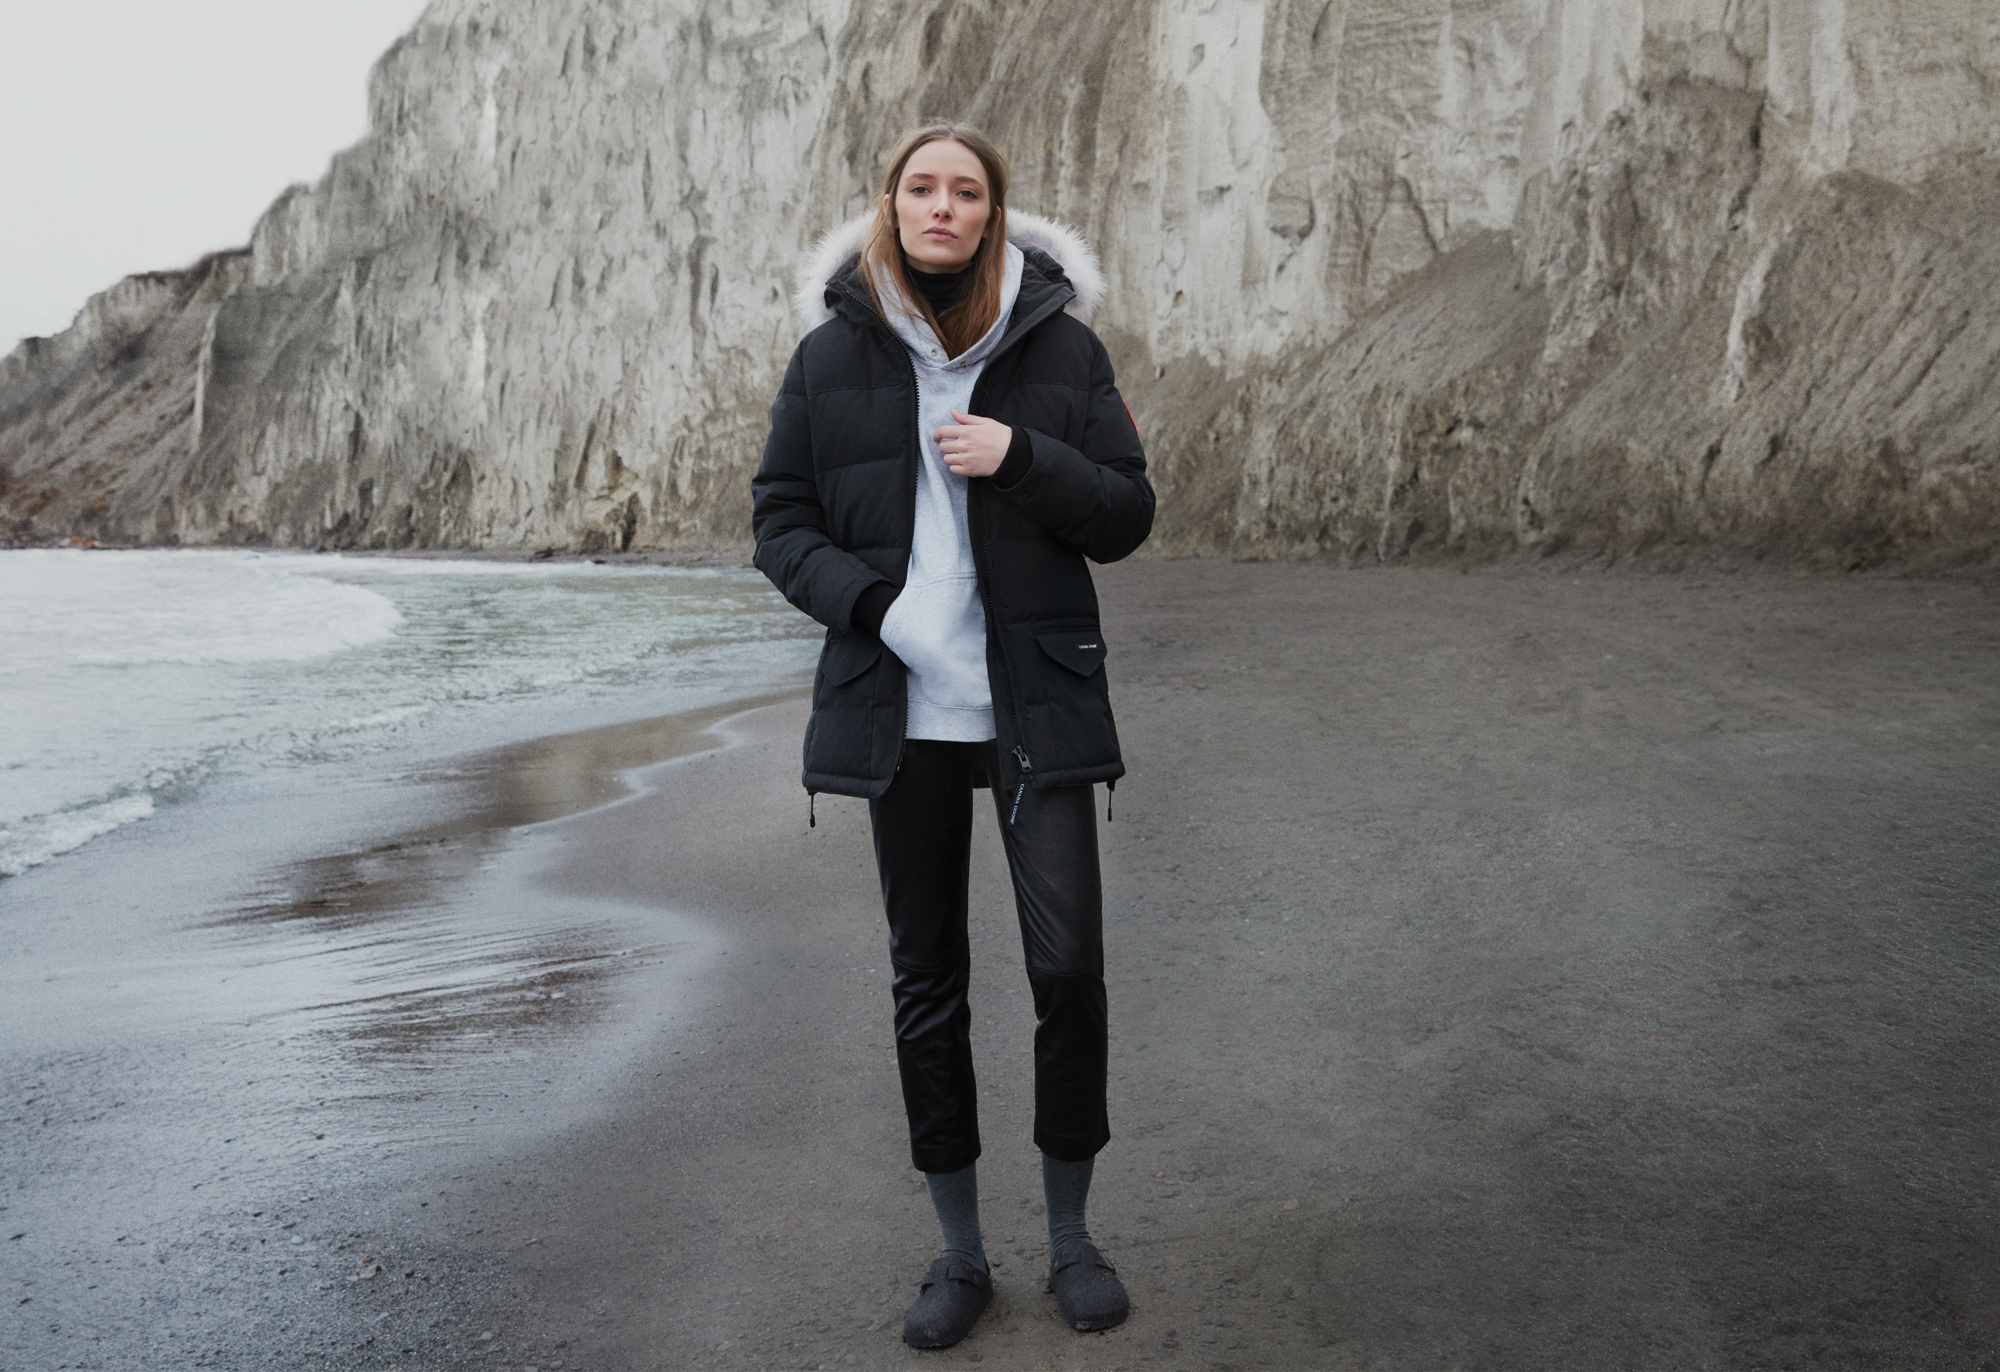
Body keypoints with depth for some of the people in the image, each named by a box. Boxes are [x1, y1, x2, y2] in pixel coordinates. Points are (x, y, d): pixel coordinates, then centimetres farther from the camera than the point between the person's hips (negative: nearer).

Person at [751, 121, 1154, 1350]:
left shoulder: (1060, 342, 1)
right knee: (926, 977, 9)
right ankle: (961, 1252, 26)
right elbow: (780, 516, 4)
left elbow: (1128, 515, 2)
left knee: (1069, 965, -4)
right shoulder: (833, 352, 3)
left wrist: (1020, 459, -16)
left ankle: (1072, 1234, 20)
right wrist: (871, 600, -14)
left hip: (1037, 704, -1)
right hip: (900, 709, 1)